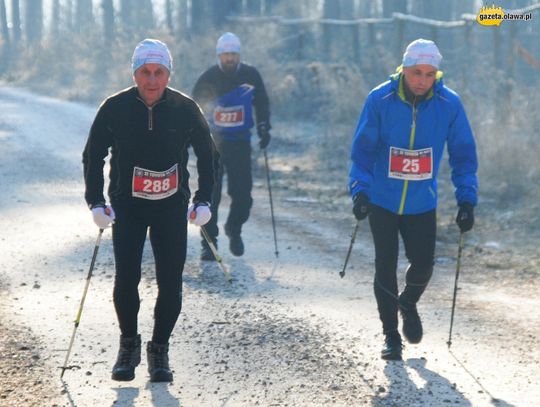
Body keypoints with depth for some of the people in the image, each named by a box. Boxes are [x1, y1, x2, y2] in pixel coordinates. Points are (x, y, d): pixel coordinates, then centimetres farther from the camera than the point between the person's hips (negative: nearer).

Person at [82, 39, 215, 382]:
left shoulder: (185, 109, -6)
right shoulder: (115, 109, -7)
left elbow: (207, 154, 8)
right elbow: (93, 156, 4)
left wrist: (203, 201, 1)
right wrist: (96, 202, -4)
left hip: (172, 207, 0)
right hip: (127, 206, 0)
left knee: (170, 283, -2)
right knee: (126, 278, -7)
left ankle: (160, 349, 13)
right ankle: (129, 344, 14)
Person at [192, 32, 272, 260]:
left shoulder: (250, 76, 0)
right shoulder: (208, 78, -7)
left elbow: (261, 103, 15)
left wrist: (263, 126, 3)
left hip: (240, 142, 2)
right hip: (212, 142, -2)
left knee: (243, 194, -1)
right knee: (210, 195, -5)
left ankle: (234, 229, 26)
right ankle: (209, 242, 5)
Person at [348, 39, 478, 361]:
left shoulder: (450, 104, -11)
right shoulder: (380, 100, -14)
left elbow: (463, 155, -2)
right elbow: (363, 150, -8)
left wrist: (467, 199, -9)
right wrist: (360, 190, -20)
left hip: (423, 204, 1)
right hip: (382, 201, -1)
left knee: (423, 264, -1)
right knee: (385, 268, 3)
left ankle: (408, 303, 33)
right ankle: (391, 335, 20)